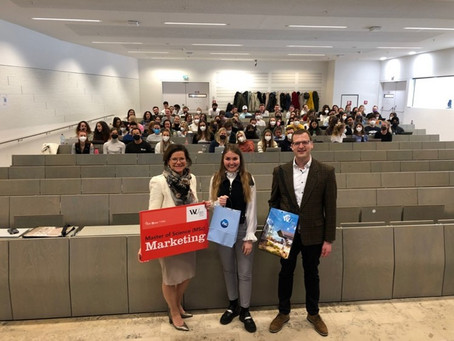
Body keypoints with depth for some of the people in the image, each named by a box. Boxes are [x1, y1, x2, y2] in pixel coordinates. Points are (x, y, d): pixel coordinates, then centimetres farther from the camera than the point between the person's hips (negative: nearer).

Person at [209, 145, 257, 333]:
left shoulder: (248, 179, -7)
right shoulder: (216, 179, 0)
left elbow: (252, 209, -7)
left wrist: (249, 237, -10)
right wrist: (219, 203, -19)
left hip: (243, 229, -2)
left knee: (244, 272, 6)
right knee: (228, 269, 16)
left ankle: (245, 310, 22)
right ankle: (232, 304, 35)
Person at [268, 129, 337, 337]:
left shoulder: (326, 172, -7)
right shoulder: (280, 171, -2)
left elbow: (330, 208, -6)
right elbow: (273, 201, 7)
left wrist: (329, 239, -6)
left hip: (313, 234, -1)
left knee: (311, 274, 15)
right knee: (285, 273, 14)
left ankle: (313, 313, 37)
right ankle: (283, 313, 35)